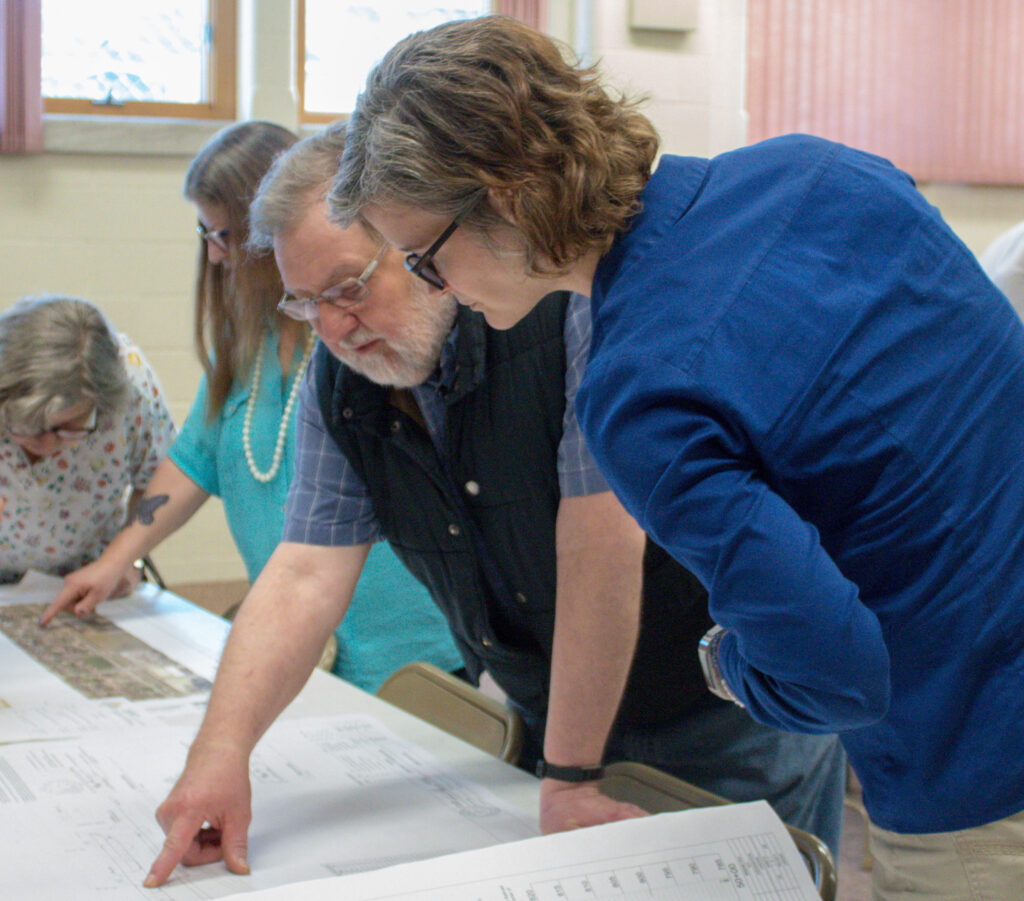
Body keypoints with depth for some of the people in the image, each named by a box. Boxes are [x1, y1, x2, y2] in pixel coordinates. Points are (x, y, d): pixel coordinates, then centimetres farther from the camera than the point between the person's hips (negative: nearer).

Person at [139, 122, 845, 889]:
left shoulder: (574, 304, -27)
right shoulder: (339, 383, -4)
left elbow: (597, 551, -28)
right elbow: (306, 575, -7)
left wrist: (570, 777, -24)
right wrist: (222, 749, -21)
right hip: (563, 724, 5)